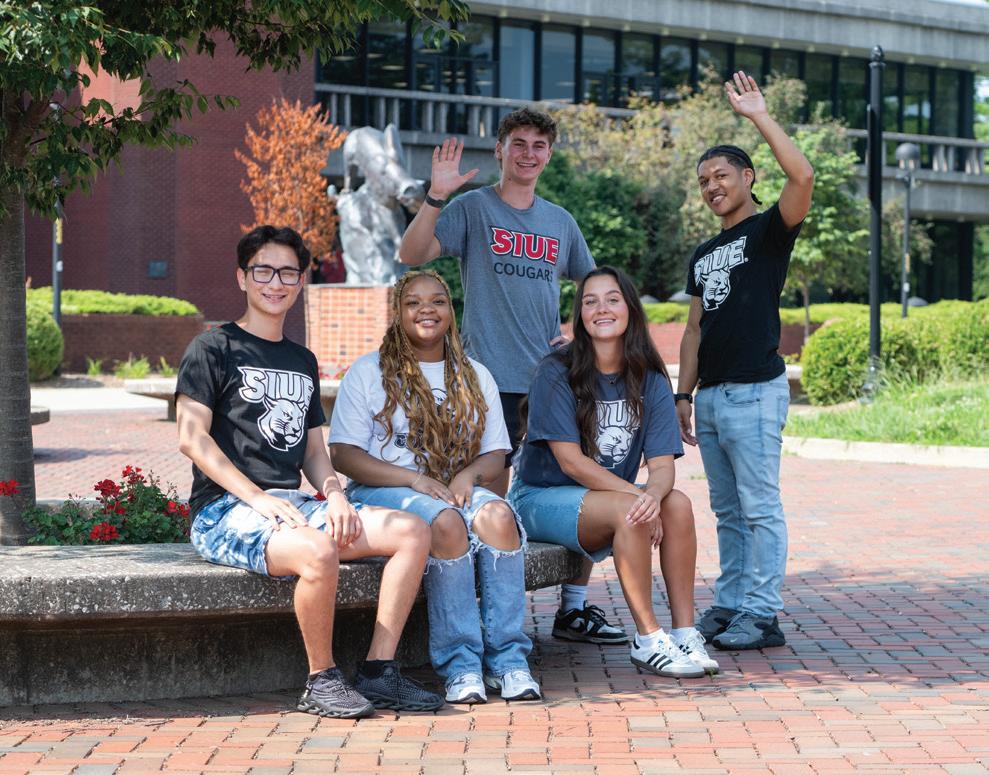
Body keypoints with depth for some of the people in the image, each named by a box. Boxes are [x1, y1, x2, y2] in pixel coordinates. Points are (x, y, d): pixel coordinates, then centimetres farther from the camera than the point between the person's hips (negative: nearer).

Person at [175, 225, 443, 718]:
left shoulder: (302, 361, 23)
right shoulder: (214, 349, 2)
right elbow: (192, 438, -8)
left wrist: (333, 493, -2)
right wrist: (258, 498, -18)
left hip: (293, 505, 7)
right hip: (226, 510, -7)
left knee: (412, 532, -12)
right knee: (318, 552, -37)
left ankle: (378, 672, -13)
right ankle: (322, 680, -17)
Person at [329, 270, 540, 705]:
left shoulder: (474, 377, 19)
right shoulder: (368, 373, 7)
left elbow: (495, 455, 15)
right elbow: (344, 456, -3)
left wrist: (468, 475, -10)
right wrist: (413, 478, -17)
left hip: (459, 488, 3)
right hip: (384, 490, -3)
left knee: (498, 515, -32)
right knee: (446, 522, -37)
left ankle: (507, 659, -31)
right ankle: (459, 663, -32)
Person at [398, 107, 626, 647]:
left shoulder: (560, 222, 16)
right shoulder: (472, 208, 1)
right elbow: (411, 256, -12)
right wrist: (436, 197, -24)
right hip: (493, 380, -5)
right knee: (490, 498, -3)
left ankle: (574, 609, 15)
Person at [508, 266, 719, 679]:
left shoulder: (650, 381, 1)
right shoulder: (556, 372, -12)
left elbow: (662, 463, -8)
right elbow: (570, 461, -18)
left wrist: (654, 494, -32)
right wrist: (637, 495, -27)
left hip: (613, 492, 5)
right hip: (541, 496, -5)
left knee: (677, 504, -22)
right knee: (628, 511, -31)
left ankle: (685, 632, -19)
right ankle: (647, 640, -23)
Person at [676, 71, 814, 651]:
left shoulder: (770, 230, -1)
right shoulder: (704, 255, 21)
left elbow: (803, 176, -21)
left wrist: (759, 115, -18)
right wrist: (684, 394, 14)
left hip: (755, 391, -8)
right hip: (712, 394, 8)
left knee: (760, 507, -7)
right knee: (728, 511, 11)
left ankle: (763, 616, -5)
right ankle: (730, 606, 16)